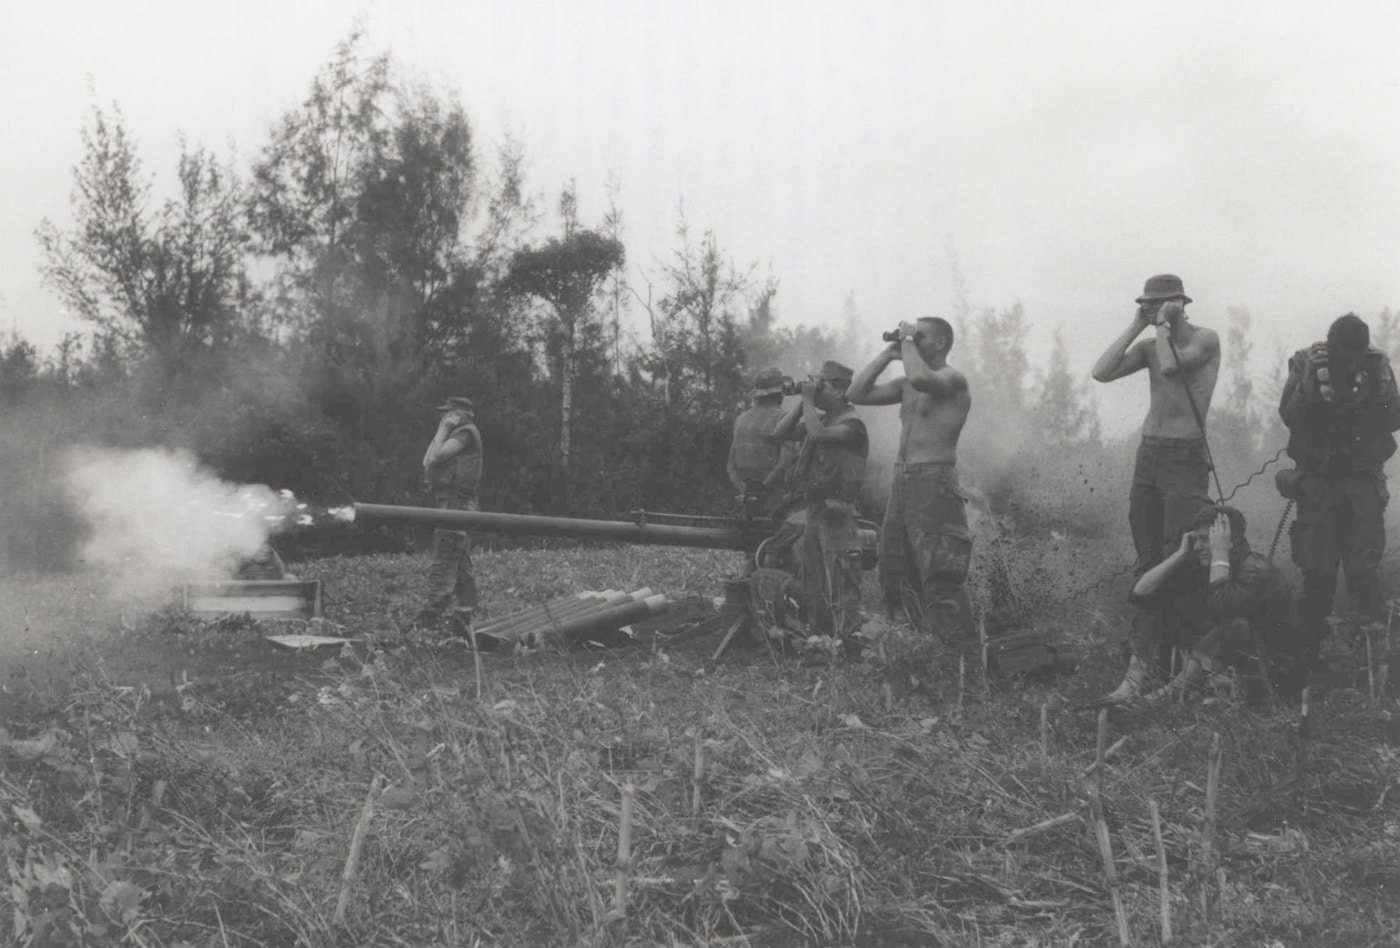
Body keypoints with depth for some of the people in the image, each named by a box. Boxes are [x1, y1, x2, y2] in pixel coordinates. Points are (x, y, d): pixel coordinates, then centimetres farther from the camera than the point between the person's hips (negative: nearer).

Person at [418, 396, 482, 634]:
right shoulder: (458, 435, 23)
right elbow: (427, 462, 20)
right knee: (461, 565, 10)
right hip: (457, 505, 11)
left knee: (443, 559, -15)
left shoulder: (466, 432, -7)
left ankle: (435, 611, -19)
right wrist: (441, 432, 17)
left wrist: (443, 429, -5)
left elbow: (436, 457, -16)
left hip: (455, 504, -11)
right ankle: (463, 618, 13)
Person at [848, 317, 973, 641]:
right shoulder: (906, 385, 17)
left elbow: (921, 379, -29)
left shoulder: (953, 379, -7)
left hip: (934, 484, -9)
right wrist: (888, 354, 10)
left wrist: (908, 341, -13)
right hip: (901, 482, 9)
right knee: (895, 576, 10)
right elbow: (857, 393, 14)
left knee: (939, 578, -13)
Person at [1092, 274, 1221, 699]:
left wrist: (1163, 325, -8)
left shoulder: (1205, 339, -5)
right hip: (1147, 455, 7)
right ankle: (1145, 656, 7)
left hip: (1186, 457, -6)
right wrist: (1136, 328, 1)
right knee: (1147, 561, 5)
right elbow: (1101, 372, -1)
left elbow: (1171, 366, -23)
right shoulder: (1149, 346, 12)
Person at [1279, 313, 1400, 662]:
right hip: (1317, 479, -1)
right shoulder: (1306, 362, -2)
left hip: (1363, 479, 1)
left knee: (1365, 570, -8)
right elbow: (1289, 414, -10)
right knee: (1317, 571, -4)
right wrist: (1312, 382, -23)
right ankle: (1309, 649, 8)